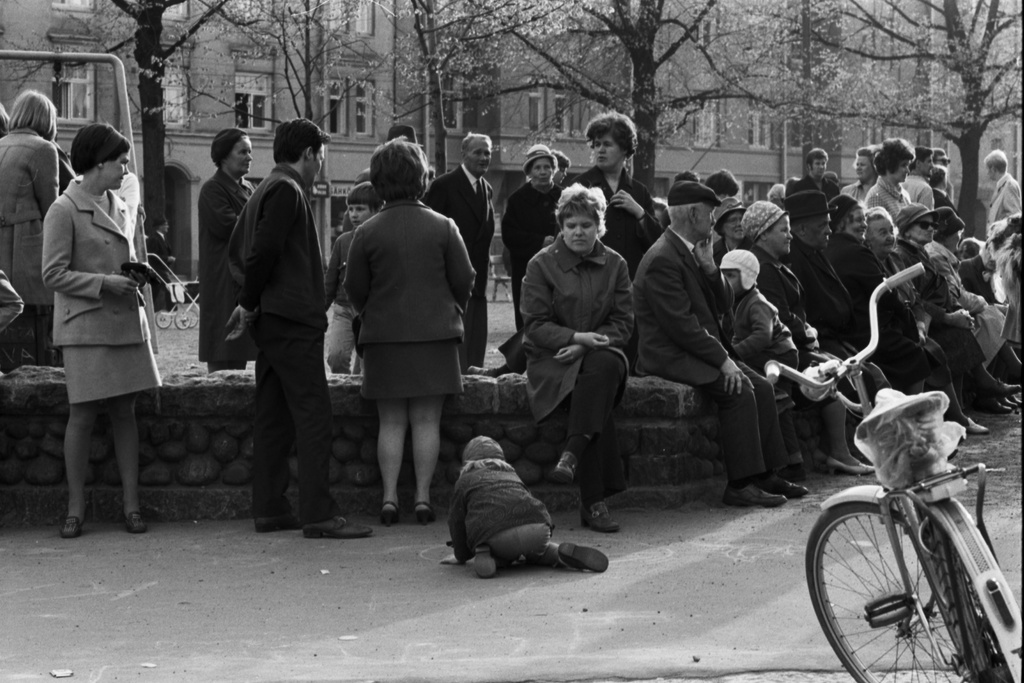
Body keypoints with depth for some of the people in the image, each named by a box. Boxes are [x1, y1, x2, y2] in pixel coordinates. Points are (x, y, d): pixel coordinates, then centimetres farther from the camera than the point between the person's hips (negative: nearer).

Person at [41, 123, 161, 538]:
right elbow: (53, 275, -11)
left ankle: (131, 504, 9)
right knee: (83, 414, -2)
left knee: (124, 412, 7)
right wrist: (104, 283, -18)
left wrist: (136, 277, 2)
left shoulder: (118, 208, 13)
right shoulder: (64, 211, -8)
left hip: (126, 323, 6)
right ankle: (76, 508, 7)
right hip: (85, 327, -6)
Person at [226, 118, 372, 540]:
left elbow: (237, 250, 22)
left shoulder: (267, 189, 18)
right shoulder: (287, 191, -12)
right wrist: (251, 304, -10)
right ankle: (318, 514, -12)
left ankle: (268, 509, 13)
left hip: (271, 319, 10)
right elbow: (263, 251, -20)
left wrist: (250, 303, 15)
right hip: (293, 321, -10)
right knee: (313, 414, -10)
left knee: (273, 416, 11)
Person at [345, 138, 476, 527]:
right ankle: (423, 498, 3)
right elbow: (464, 281, 2)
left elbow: (355, 289, 2)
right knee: (426, 420, 4)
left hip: (384, 335, 0)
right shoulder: (443, 227, -3)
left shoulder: (368, 233, -4)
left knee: (391, 421, 6)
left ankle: (389, 498, 2)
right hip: (435, 334, 0)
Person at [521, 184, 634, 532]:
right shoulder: (542, 264, 2)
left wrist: (587, 345, -14)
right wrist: (575, 337, -20)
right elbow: (535, 324, -4)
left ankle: (572, 454, -40)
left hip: (601, 353, 2)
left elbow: (623, 323, 3)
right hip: (552, 359, -2)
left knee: (606, 365, -37)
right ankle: (594, 501, -35)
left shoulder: (615, 264, 9)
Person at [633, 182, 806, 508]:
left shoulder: (688, 252, 14)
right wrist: (722, 360, -22)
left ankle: (765, 474, 0)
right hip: (669, 356, -10)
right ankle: (740, 485, -22)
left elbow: (722, 306, 13)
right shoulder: (663, 260, -18)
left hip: (701, 349, 10)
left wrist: (709, 267, -2)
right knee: (739, 391, -25)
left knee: (762, 387, -2)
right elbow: (681, 325, -23)